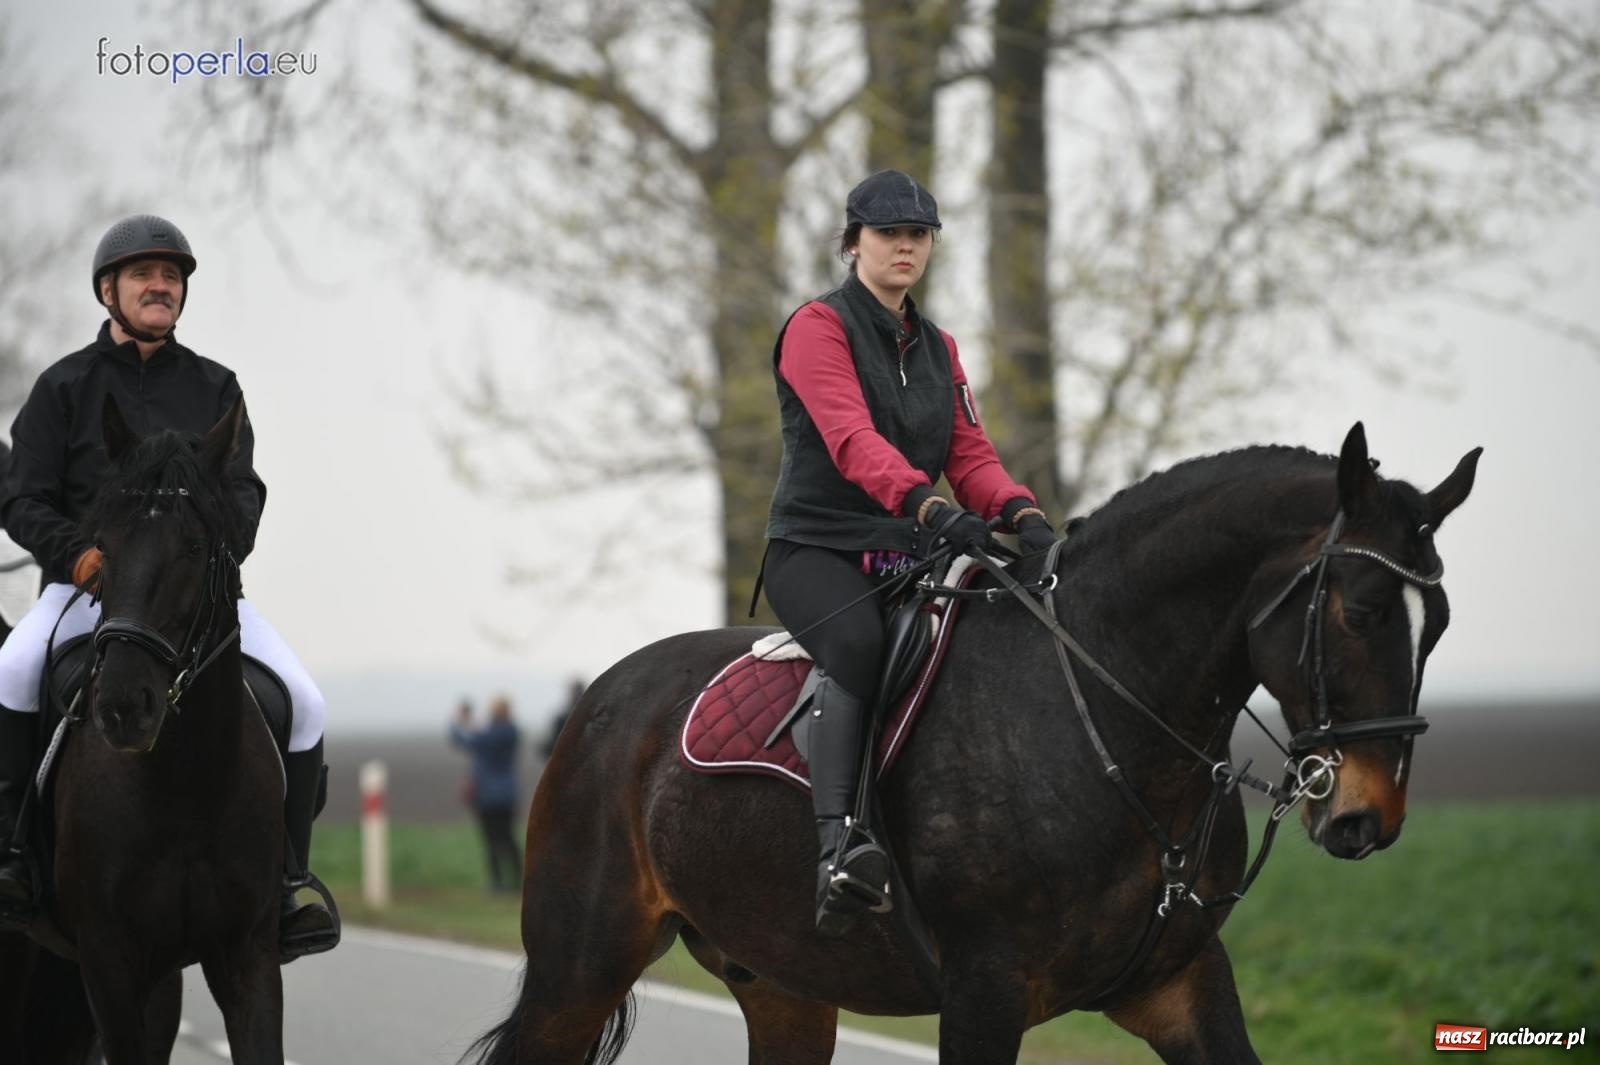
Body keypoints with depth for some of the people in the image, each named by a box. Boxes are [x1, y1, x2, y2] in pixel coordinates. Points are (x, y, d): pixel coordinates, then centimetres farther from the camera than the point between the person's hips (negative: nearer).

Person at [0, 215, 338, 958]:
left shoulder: (214, 389, 13)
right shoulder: (64, 388, 6)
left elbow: (242, 490, 4)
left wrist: (220, 545, -19)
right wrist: (78, 551, -20)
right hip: (85, 585, -2)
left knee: (303, 701, -16)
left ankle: (288, 878, -6)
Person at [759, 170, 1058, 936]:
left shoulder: (936, 347, 20)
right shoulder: (819, 326, -3)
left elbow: (970, 454, 10)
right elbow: (851, 439, -20)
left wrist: (1019, 511, -13)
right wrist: (927, 504, -37)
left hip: (906, 556, 7)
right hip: (816, 549, -7)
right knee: (860, 643, -38)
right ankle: (837, 847, -51)